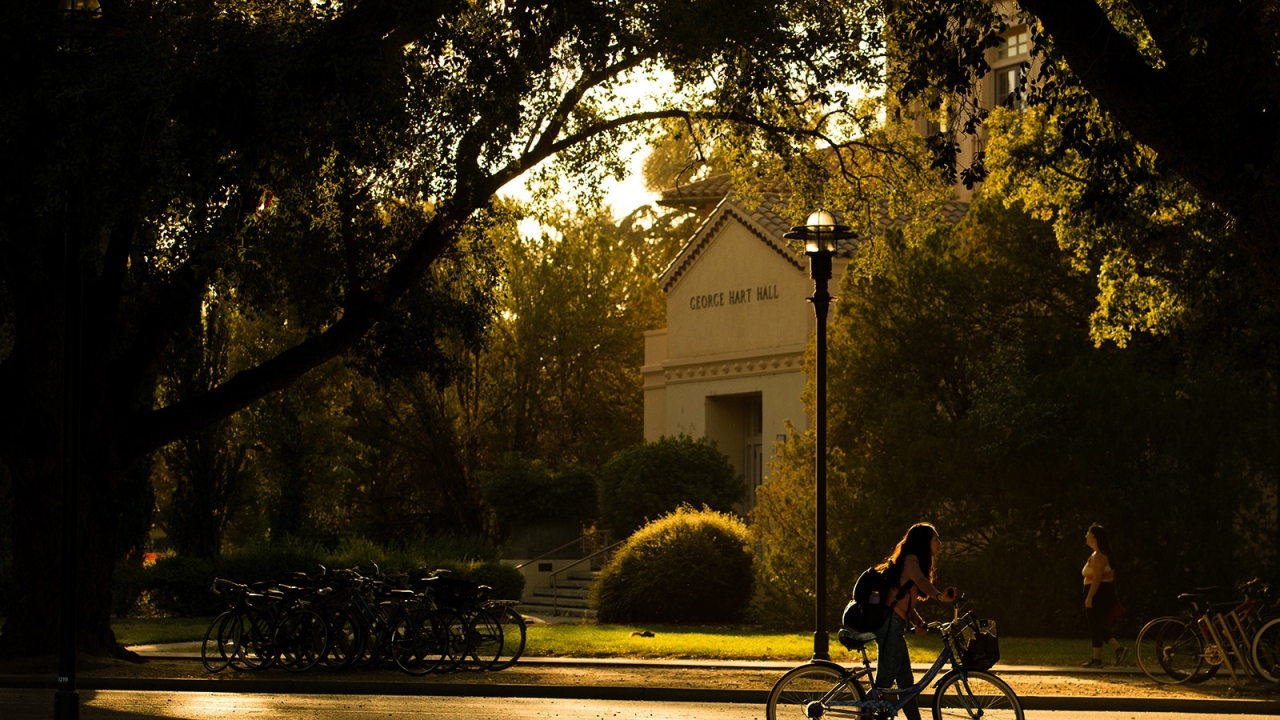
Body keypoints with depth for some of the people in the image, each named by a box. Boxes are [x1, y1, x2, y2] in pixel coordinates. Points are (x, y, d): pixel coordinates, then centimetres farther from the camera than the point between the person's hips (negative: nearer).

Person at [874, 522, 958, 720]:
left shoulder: (913, 561, 23)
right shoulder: (910, 559, -6)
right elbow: (920, 580, -29)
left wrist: (919, 623, 3)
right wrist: (940, 596, -47)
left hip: (894, 624, 10)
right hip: (890, 621, -10)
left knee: (906, 681, 12)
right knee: (886, 678, -11)